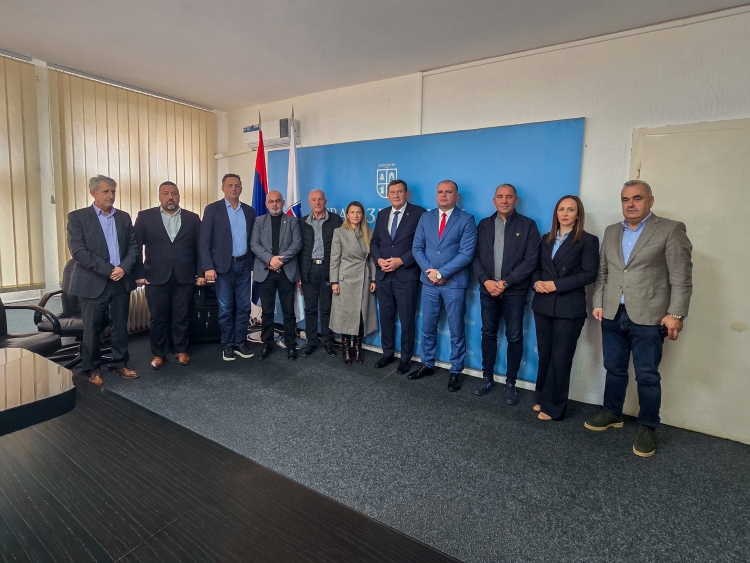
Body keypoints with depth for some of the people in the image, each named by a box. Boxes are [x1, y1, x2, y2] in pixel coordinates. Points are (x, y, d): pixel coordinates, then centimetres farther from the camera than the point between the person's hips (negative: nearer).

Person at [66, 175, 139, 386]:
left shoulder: (124, 217, 11)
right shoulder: (78, 217, -1)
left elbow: (133, 247, 7)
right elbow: (78, 251, -11)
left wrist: (124, 268, -10)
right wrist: (108, 270, -16)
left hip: (121, 281, 4)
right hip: (94, 283, -3)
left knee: (120, 326, 9)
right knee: (93, 328, 5)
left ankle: (119, 363, 22)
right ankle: (92, 369, 20)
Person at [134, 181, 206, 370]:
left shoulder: (192, 218, 7)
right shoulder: (145, 217, 4)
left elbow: (200, 247, 6)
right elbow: (136, 247, 3)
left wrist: (201, 273, 1)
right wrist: (139, 274, -3)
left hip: (185, 277, 1)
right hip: (156, 277, 0)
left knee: (182, 317, 8)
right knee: (158, 317, 8)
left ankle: (181, 350, 23)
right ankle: (158, 354, 22)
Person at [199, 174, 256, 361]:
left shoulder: (249, 211, 9)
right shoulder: (212, 209, -2)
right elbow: (204, 241, -6)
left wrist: (253, 262, 4)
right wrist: (208, 267, -13)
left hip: (244, 264, 3)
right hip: (224, 266, -3)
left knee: (244, 307, 7)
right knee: (226, 308, 5)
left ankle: (240, 342, 20)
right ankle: (227, 345, 17)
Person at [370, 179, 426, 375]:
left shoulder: (419, 213, -4)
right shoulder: (382, 214, 14)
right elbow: (374, 242, 14)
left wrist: (401, 261, -16)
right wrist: (379, 260, -5)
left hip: (406, 275, -5)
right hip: (383, 275, 5)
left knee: (407, 319, 4)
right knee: (386, 317, 13)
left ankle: (406, 358, 20)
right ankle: (387, 353, 29)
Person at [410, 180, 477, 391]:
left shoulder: (467, 220, -4)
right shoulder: (425, 217, 8)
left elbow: (466, 254, -12)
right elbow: (417, 248, 4)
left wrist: (441, 272, -15)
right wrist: (429, 270, -11)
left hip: (454, 283, -3)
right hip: (429, 282, 4)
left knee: (456, 331, 7)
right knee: (427, 327, 13)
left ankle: (456, 371, 22)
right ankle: (427, 364, 30)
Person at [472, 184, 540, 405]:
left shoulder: (528, 225, -1)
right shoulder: (484, 224, 8)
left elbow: (530, 261, -8)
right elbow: (476, 257, 4)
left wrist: (506, 282, -15)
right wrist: (486, 281, -11)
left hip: (515, 292, -2)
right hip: (488, 290, 3)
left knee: (514, 337, 5)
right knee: (488, 334, 11)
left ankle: (511, 383, 19)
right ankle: (487, 377, 25)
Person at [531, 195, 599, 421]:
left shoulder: (588, 240, -2)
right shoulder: (546, 239, 14)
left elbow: (589, 274, -10)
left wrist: (557, 284, -17)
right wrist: (536, 282, -8)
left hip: (569, 307, -5)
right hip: (543, 305, 5)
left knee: (560, 358, 2)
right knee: (545, 355, 12)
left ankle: (554, 407, 15)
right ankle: (543, 398, 26)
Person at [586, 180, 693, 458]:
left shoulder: (671, 230, -3)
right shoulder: (611, 232, 12)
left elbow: (681, 277, -7)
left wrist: (676, 314, -12)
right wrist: (598, 303, 7)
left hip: (648, 317, -4)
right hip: (613, 315, 5)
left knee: (647, 376, 4)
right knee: (614, 369, 15)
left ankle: (647, 427, 21)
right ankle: (612, 413, 31)